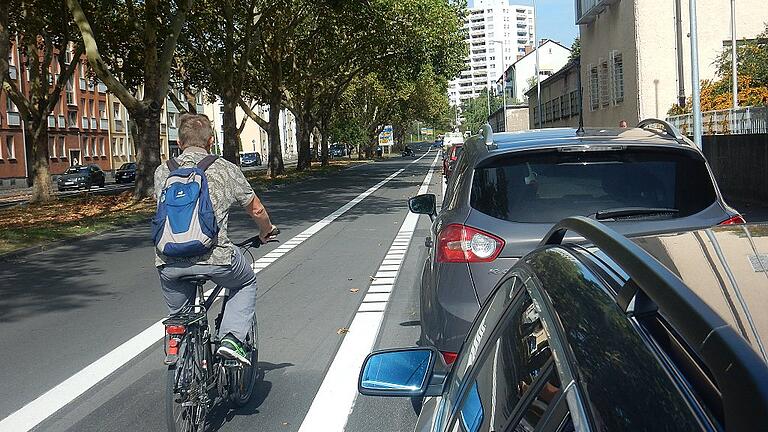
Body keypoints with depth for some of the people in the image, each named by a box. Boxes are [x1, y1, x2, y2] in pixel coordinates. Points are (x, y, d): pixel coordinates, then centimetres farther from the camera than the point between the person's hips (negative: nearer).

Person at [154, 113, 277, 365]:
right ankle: (232, 338, 10)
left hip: (168, 263, 3)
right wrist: (266, 231, 38)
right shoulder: (226, 169, 7)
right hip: (214, 256, -3)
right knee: (246, 283, 27)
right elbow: (256, 210, 16)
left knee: (179, 316, 26)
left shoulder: (162, 172, 14)